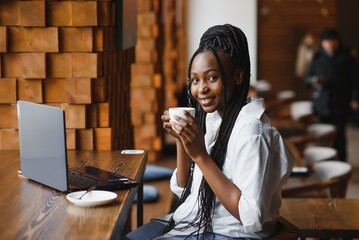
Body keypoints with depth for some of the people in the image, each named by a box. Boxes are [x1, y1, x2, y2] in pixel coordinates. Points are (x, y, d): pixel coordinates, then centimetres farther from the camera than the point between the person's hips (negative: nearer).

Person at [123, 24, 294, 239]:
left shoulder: (251, 129, -21)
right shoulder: (211, 116, 3)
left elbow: (253, 218, -26)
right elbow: (183, 189, 8)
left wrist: (200, 156, -26)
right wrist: (181, 140, -8)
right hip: (195, 223, 7)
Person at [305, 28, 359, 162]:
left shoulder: (346, 57, 4)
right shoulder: (317, 58, 10)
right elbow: (307, 78, 12)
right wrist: (313, 81, -11)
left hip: (340, 104, -2)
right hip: (321, 104, 2)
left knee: (339, 134, -5)